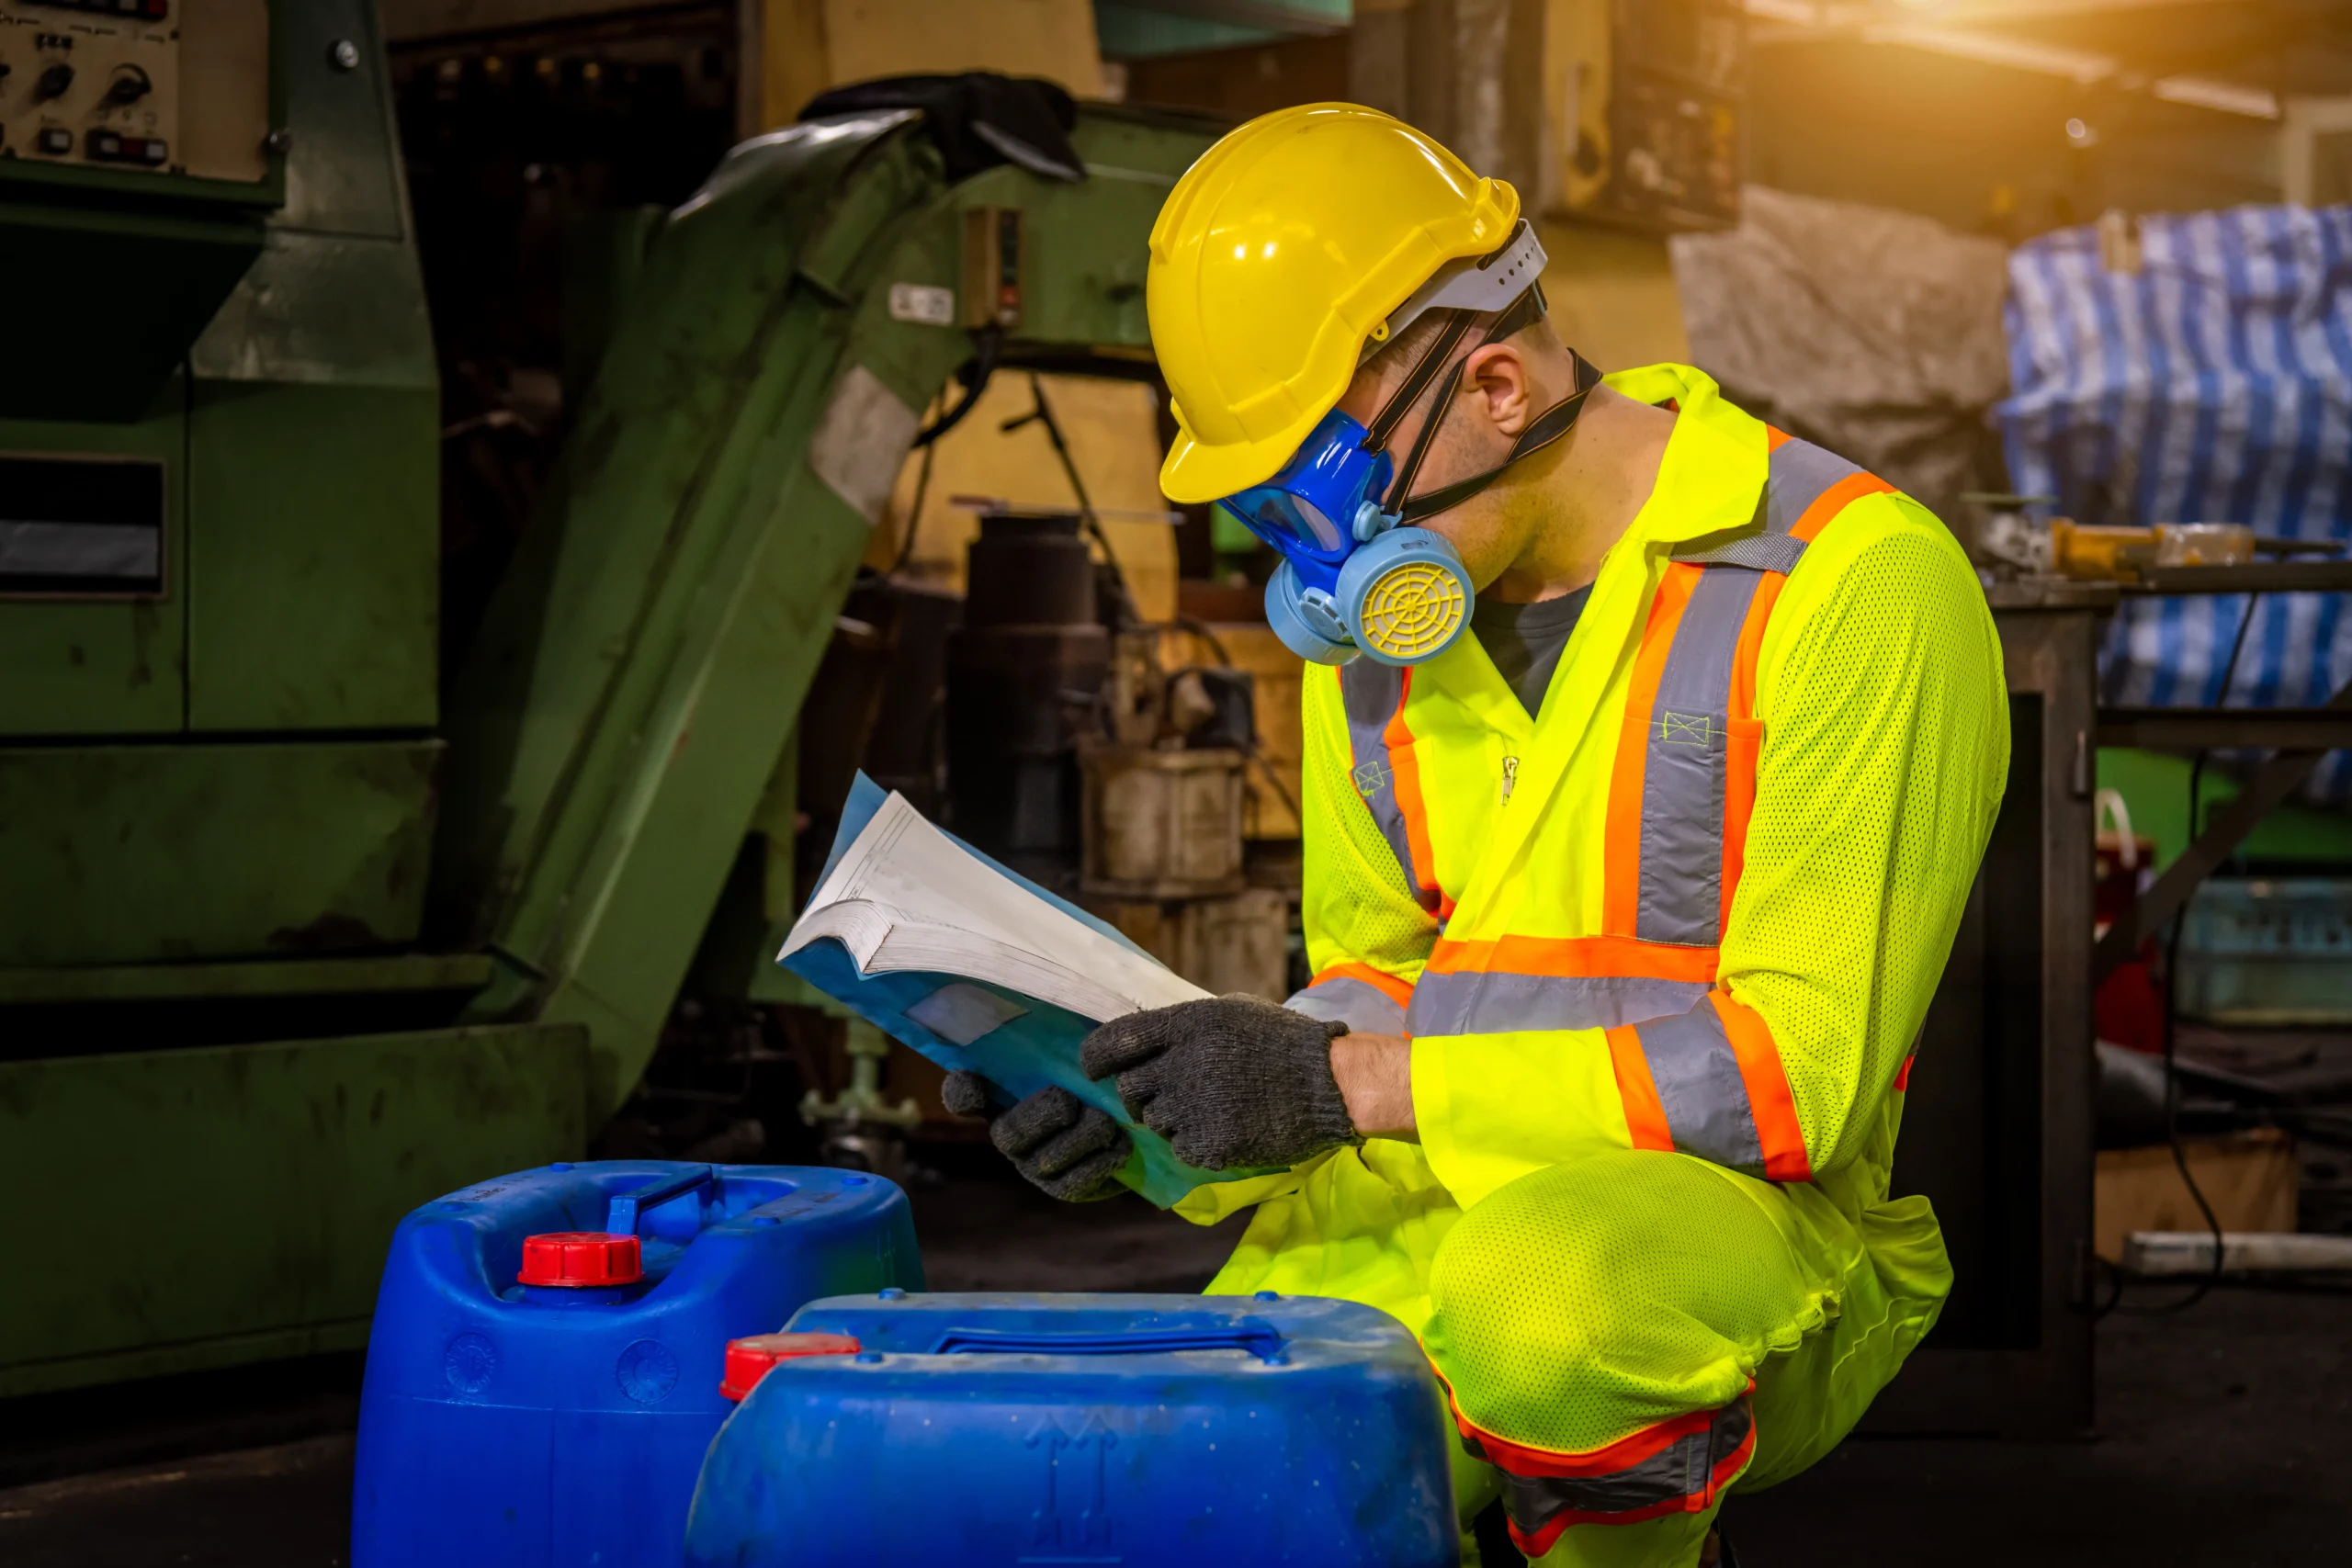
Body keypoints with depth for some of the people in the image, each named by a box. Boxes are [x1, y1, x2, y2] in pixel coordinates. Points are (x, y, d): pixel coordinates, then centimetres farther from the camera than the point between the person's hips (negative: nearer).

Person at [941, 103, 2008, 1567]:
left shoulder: (1855, 583, -14)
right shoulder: (1376, 607, 8)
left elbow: (1802, 1066, -19)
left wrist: (1349, 1084, -22)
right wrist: (1145, 1116, -4)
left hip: (1741, 1226, -5)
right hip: (1417, 1229, 5)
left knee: (1536, 1283, -39)